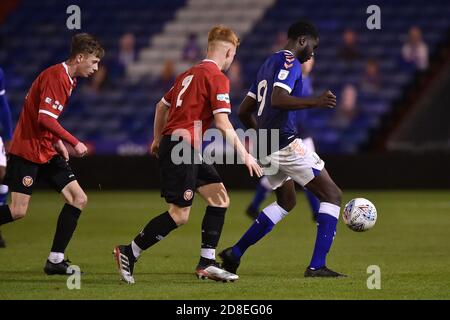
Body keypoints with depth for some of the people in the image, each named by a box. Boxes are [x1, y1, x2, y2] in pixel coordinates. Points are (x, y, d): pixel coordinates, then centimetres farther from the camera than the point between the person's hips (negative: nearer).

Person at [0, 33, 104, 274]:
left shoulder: (68, 79, 14)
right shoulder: (55, 76, -17)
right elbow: (44, 118, -25)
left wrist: (57, 142, 12)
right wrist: (74, 142, -22)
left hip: (47, 151, 10)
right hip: (27, 150, -10)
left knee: (78, 199, -1)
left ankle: (55, 260, 1)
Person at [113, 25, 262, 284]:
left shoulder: (191, 73, 17)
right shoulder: (217, 78, -9)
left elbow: (162, 105, 25)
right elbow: (222, 122, -17)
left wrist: (158, 139, 36)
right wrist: (244, 154, -13)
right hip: (183, 145, -10)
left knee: (220, 198, 7)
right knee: (180, 214, -8)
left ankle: (207, 263, 5)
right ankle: (130, 253, -1)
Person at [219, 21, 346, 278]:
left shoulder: (269, 64, 20)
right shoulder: (289, 62, -9)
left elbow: (244, 111, 24)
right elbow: (277, 99, -26)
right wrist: (315, 102, -29)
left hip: (266, 148, 10)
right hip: (286, 144, -10)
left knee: (287, 202, 27)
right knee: (333, 196, -3)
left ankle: (235, 254, 21)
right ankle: (317, 265, -11)